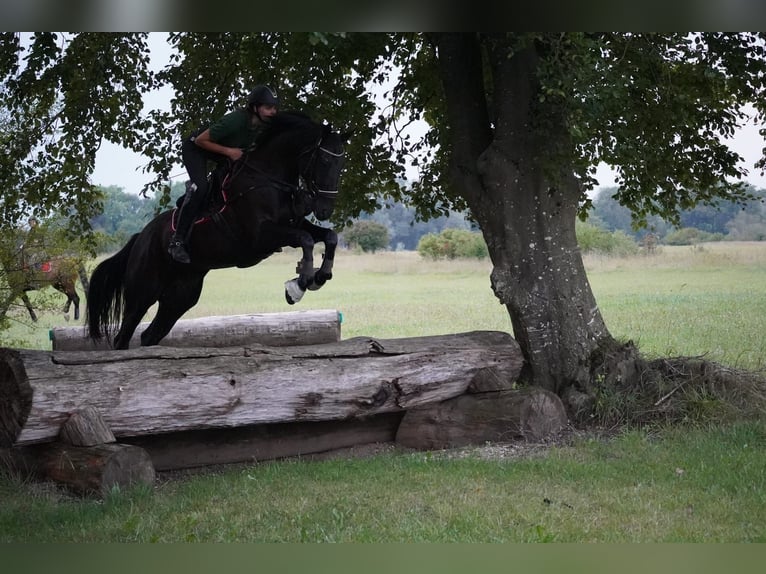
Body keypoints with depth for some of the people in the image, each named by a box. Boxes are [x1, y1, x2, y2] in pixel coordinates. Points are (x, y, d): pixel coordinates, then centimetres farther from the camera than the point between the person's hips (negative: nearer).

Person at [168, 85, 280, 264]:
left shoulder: (266, 125, -16)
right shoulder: (236, 120, -38)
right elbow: (201, 140, -28)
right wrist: (228, 151, -29)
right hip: (195, 148, -8)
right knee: (200, 187, -27)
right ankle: (177, 241, -25)